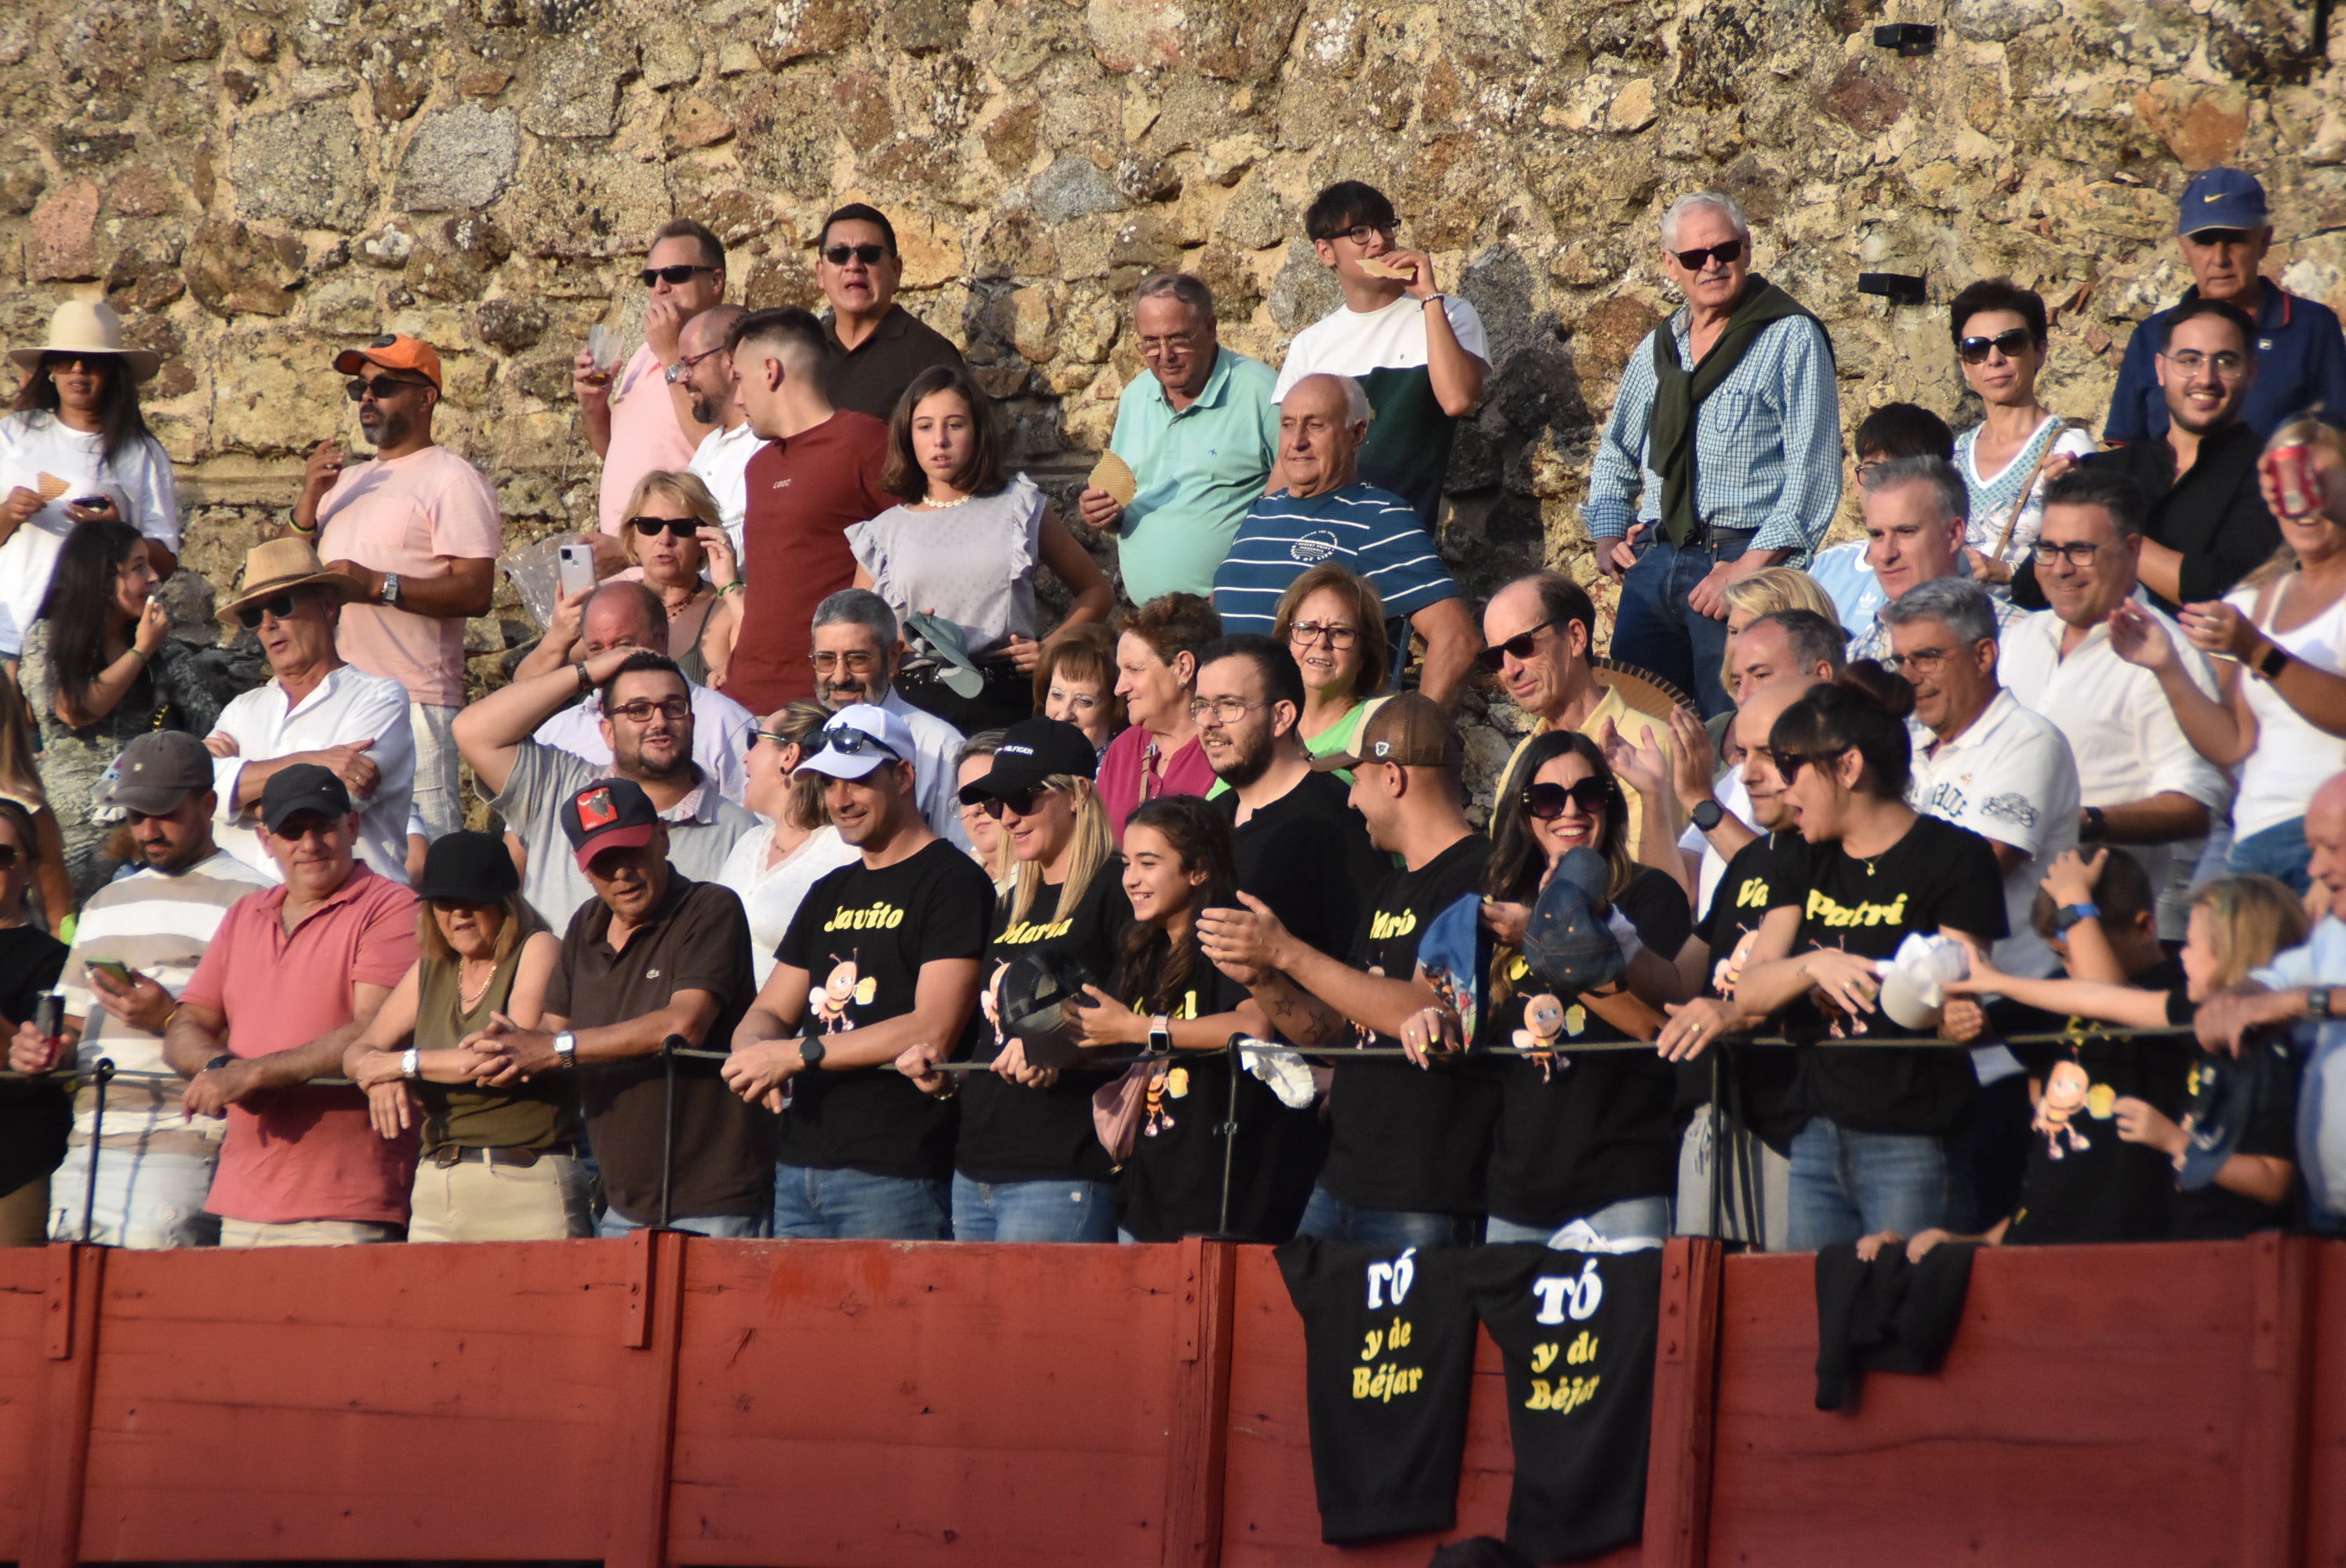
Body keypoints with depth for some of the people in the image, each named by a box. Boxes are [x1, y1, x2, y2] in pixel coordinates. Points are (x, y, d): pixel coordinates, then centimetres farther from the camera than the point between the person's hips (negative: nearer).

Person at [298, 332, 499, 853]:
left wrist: (379, 586, -21)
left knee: (420, 846, -14)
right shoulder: (347, 481, 23)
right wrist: (309, 502, 4)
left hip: (413, 700, -8)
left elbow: (475, 592, -13)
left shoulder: (452, 480, -2)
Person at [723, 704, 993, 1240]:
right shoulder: (830, 893, 22)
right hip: (798, 1166, 7)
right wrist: (754, 1052, -5)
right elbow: (770, 1012, 21)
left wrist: (796, 1054, -13)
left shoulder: (953, 882, -4)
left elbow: (933, 1030, -14)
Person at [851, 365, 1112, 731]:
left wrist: (1051, 650, 4)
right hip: (919, 705, 1)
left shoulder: (1021, 507, 13)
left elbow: (1096, 592, 20)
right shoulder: (884, 532, 15)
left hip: (1008, 701, 0)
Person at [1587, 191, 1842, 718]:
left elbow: (1814, 475, -9)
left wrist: (1747, 568, -15)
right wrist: (1606, 535, 12)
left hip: (1744, 560, -6)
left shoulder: (1791, 340, -1)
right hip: (1653, 565, 6)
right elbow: (1615, 454, 30)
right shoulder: (1656, 350, 17)